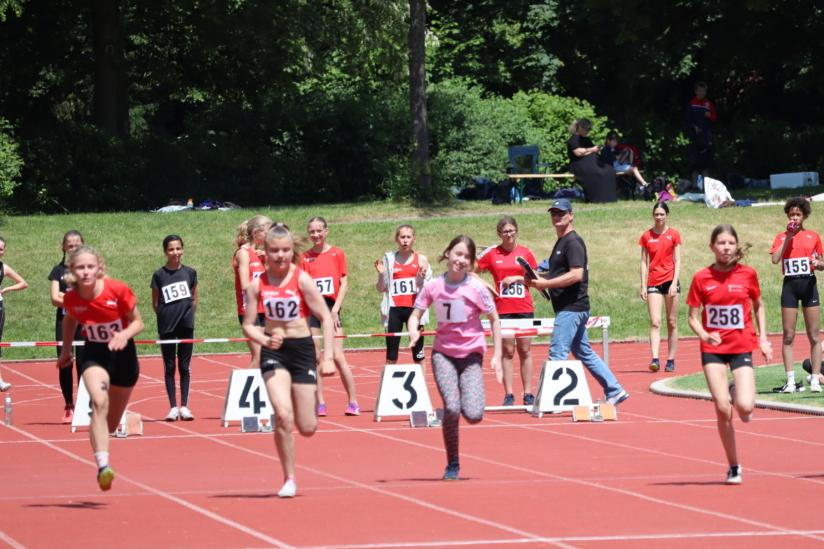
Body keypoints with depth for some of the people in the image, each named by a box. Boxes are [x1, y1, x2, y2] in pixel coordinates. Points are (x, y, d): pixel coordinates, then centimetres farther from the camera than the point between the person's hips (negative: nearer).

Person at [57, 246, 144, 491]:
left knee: (111, 423, 12)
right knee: (99, 402, -30)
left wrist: (124, 335, -28)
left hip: (122, 354, 1)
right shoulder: (71, 298, -13)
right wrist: (66, 349, 15)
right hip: (93, 354, -1)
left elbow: (138, 322, -9)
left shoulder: (118, 290, -19)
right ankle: (103, 466, -38)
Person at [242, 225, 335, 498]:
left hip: (302, 349, 0)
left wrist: (328, 357, -12)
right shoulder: (257, 285, -1)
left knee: (307, 428, 0)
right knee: (284, 416, -19)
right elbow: (248, 325, 4)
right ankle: (289, 479, -6)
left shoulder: (302, 280, -7)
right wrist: (265, 340, -17)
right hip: (274, 352, 0)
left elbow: (326, 318, -6)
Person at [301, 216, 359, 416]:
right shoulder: (305, 258, 7)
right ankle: (320, 404, 4)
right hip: (311, 309, 2)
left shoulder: (337, 254, 2)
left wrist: (336, 308, -8)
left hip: (331, 307, -2)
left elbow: (344, 283, 1)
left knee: (337, 356, -7)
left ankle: (353, 402, 0)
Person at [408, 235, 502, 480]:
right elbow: (415, 315, 3)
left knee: (473, 415, -15)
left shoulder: (476, 288, -8)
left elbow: (494, 319, 0)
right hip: (443, 352, 1)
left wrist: (497, 356, -4)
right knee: (451, 408, -19)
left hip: (471, 353, -1)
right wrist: (413, 331, -20)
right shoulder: (433, 286, -3)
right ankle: (452, 465, 0)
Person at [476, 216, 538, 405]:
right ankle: (508, 395, 2)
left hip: (524, 308, 1)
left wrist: (517, 278, -7)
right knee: (507, 351, 0)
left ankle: (528, 393, 8)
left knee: (525, 350, 4)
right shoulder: (492, 253, 1)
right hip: (502, 309, -1)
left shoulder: (526, 253, 4)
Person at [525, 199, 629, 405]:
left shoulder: (573, 242, -13)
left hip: (572, 308, -11)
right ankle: (614, 391, 19)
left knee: (557, 354, -9)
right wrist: (539, 279, 8)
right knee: (584, 353, 15)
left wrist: (545, 283, -22)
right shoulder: (561, 242, 18)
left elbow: (576, 274, -23)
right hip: (569, 308, 11)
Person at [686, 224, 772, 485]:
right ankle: (734, 467, 9)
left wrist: (763, 337, 5)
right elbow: (693, 318, 0)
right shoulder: (701, 278, -4)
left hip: (742, 346, 0)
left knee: (745, 406, -17)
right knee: (722, 409, -7)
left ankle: (737, 394, 22)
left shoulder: (748, 274, -1)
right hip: (713, 349, 0)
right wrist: (704, 335, -19)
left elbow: (758, 306, 14)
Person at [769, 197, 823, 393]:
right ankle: (790, 380, 2)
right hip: (790, 285, 0)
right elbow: (775, 259, -10)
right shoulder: (781, 237, 7)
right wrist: (788, 237, -10)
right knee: (788, 335, 0)